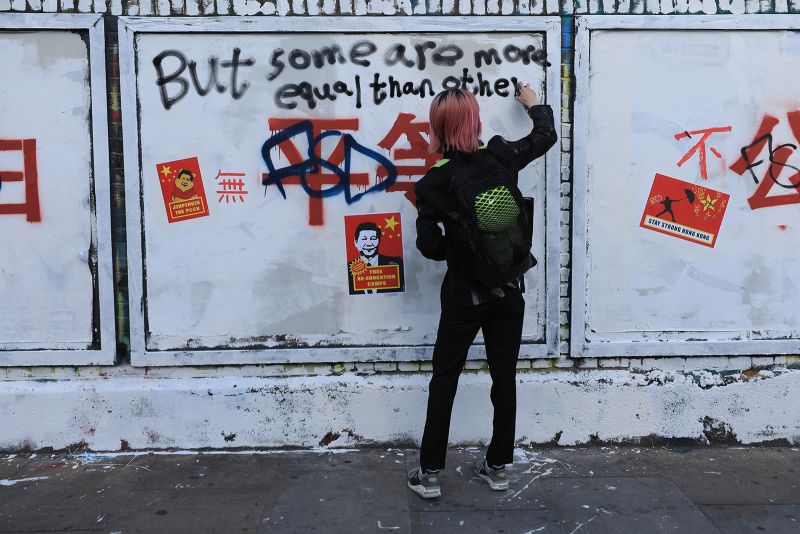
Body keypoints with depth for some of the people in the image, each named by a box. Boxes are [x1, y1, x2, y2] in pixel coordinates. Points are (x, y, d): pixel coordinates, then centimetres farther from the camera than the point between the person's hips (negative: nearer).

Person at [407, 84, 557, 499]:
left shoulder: (433, 183, -13)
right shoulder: (503, 158, -5)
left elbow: (429, 246, -14)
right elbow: (546, 136, 14)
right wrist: (533, 104, 32)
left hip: (464, 293, -3)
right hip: (508, 289, 3)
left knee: (444, 379, 9)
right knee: (504, 376, 13)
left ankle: (429, 473, 14)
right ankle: (498, 466, 25)